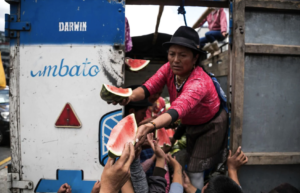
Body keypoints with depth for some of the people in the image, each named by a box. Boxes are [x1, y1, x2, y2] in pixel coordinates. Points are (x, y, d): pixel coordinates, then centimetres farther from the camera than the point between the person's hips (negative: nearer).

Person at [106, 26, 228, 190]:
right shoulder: (169, 69, -17)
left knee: (195, 171, -2)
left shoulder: (199, 83, -38)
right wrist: (130, 96, -52)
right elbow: (148, 87, -30)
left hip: (211, 126, -6)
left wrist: (148, 127, -71)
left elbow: (177, 109, -54)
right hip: (189, 124, 6)